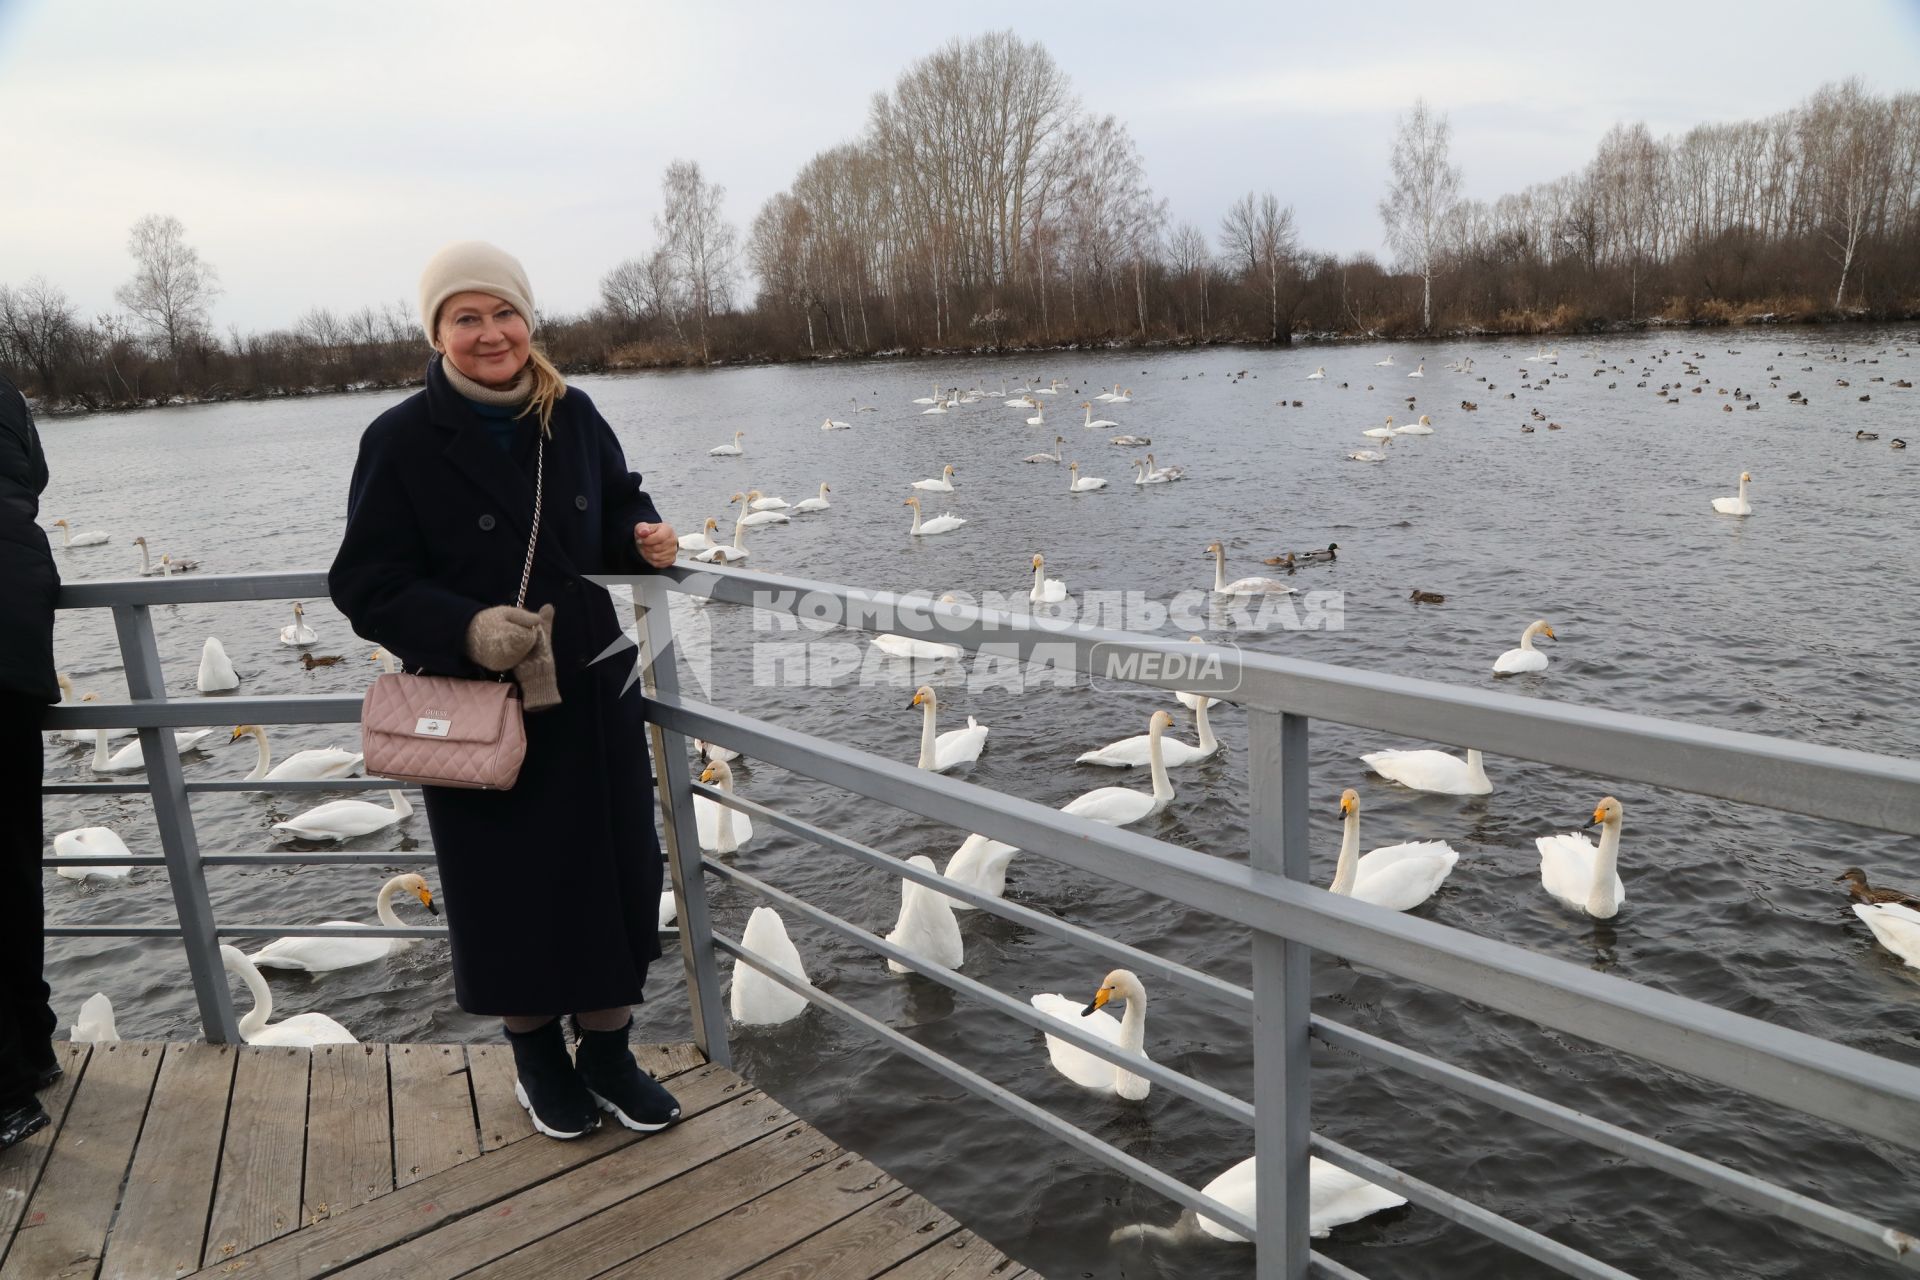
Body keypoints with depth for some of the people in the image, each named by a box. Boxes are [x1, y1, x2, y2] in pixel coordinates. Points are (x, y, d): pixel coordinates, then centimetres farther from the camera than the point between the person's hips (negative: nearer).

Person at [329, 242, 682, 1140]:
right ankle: (536, 1052, 33)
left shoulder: (572, 416, 2)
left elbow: (617, 502, 17)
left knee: (614, 870, 10)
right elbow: (366, 583, -8)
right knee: (511, 888, 9)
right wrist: (466, 628, -25)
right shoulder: (402, 440, -9)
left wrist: (643, 536, -6)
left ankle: (607, 1049, 30)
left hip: (592, 692, 4)